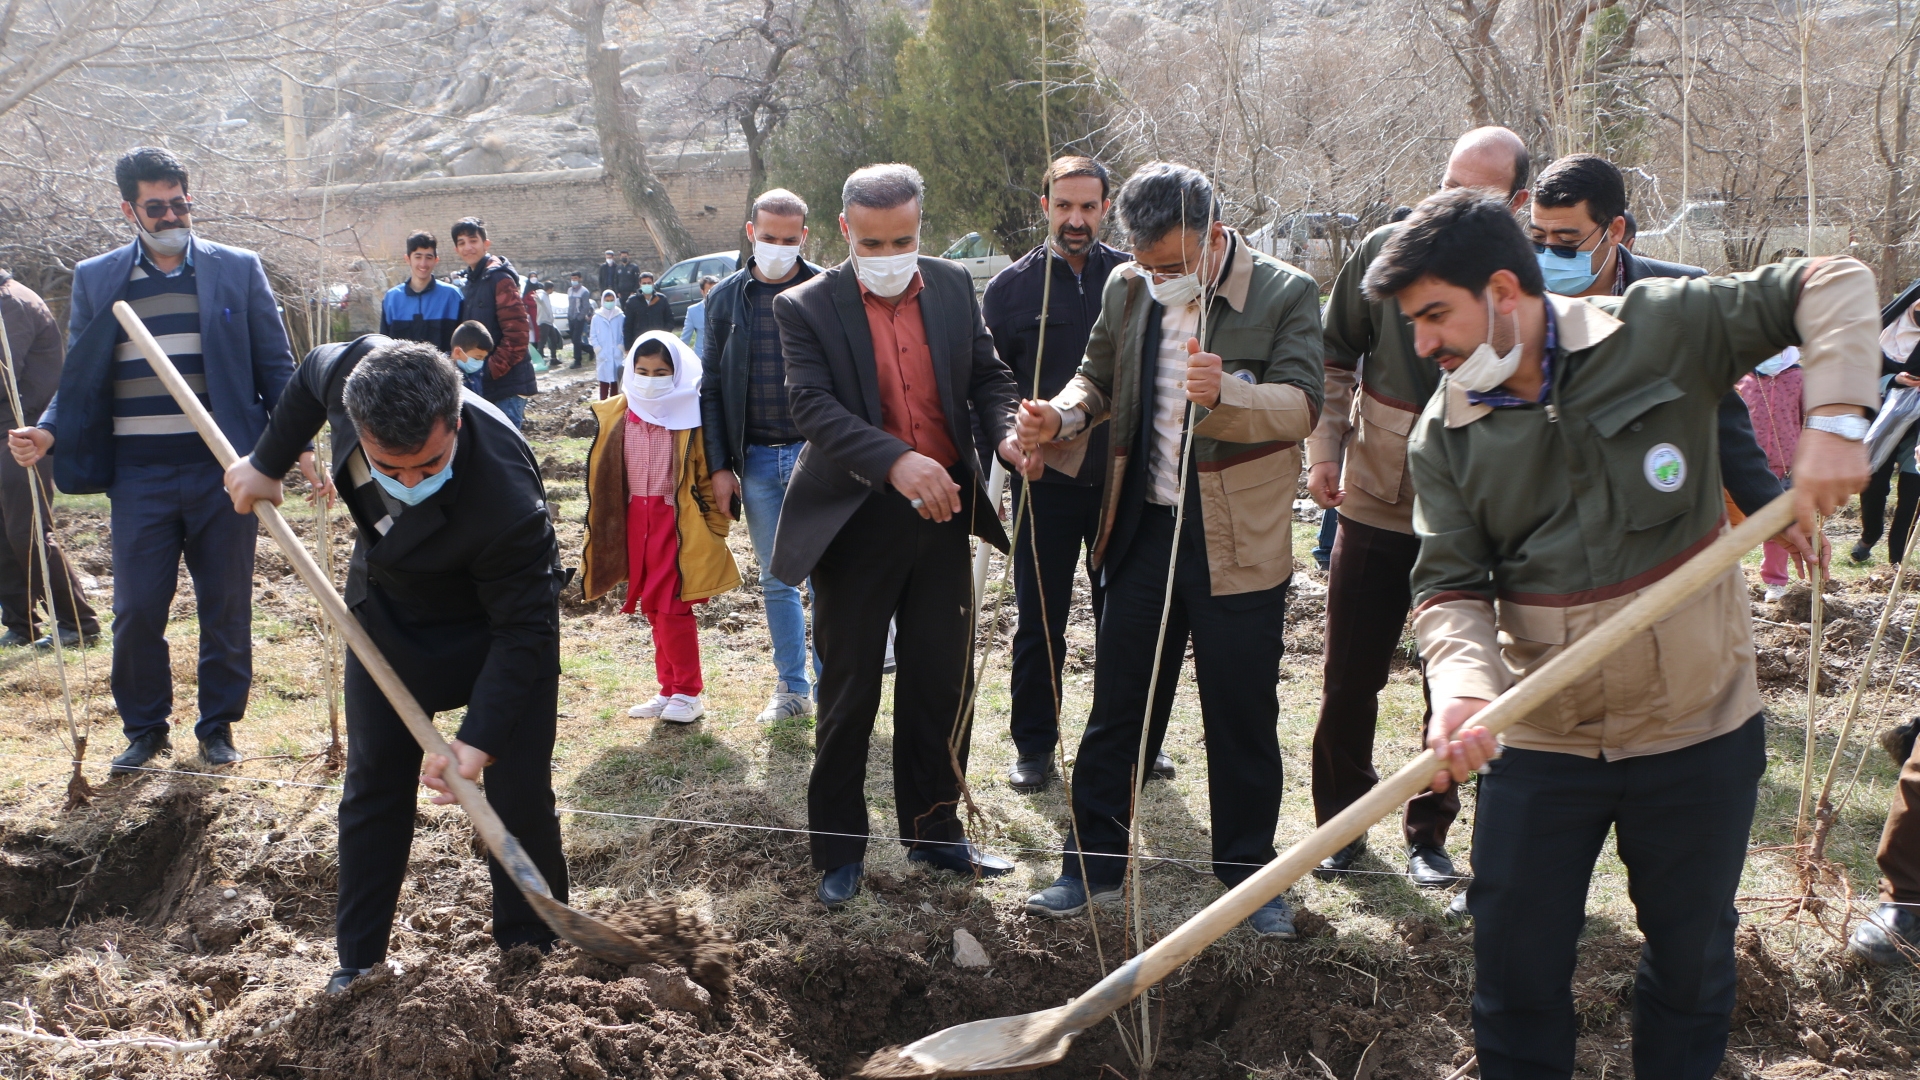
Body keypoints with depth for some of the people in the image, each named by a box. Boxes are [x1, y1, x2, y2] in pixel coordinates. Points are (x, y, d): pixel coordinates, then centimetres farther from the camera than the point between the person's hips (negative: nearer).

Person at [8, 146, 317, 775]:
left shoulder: (237, 270, 5)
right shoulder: (95, 280, 9)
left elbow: (275, 367, 6)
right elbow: (80, 380, 12)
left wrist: (298, 444, -2)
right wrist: (49, 433, -6)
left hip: (222, 470, -1)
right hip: (138, 476, 1)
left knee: (225, 606, 6)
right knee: (136, 611, 2)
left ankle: (218, 726, 22)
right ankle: (145, 728, 21)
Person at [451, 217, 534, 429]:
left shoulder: (499, 278, -10)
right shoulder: (471, 282, 18)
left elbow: (517, 333, -18)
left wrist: (492, 370, -18)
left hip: (505, 385, -9)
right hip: (482, 385, 9)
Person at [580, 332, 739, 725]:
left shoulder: (690, 416, -9)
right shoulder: (617, 416, 5)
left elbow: (708, 473, -5)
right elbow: (605, 477, 14)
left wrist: (713, 525, -7)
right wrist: (605, 530, 13)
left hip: (677, 519, -5)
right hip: (636, 519, 5)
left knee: (672, 607, -7)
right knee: (653, 608, 11)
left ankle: (688, 693, 7)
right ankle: (669, 689, 21)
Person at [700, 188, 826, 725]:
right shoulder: (726, 299, 6)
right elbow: (711, 389, 9)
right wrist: (720, 465, 3)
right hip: (756, 460, 4)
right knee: (776, 579, 11)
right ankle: (792, 688, 21)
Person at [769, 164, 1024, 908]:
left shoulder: (953, 288, 4)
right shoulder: (806, 307, -9)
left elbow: (988, 376, 6)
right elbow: (813, 405, -21)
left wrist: (1009, 429, -18)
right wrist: (895, 462, -37)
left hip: (942, 513, 4)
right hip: (855, 519, -4)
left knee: (941, 685, 13)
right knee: (849, 693, 6)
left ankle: (933, 831, 30)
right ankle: (838, 851, 20)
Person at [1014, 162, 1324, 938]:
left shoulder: (1286, 294, -10)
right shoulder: (1127, 289, 4)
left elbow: (1302, 402, -21)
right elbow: (1100, 378, 16)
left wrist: (1226, 392, -42)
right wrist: (1060, 416, -7)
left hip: (1238, 544, -4)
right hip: (1142, 528, 4)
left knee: (1243, 720, 8)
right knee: (1116, 707, 10)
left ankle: (1248, 875, 25)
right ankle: (1093, 865, 24)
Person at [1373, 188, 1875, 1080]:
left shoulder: (1659, 329, -10)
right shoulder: (1444, 438, -3)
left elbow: (1832, 286, -5)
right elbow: (1450, 586, -8)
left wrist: (1833, 420, -20)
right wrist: (1463, 686, -28)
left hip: (1698, 728, -1)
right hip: (1540, 739, 2)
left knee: (1692, 955, 16)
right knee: (1516, 960, 8)